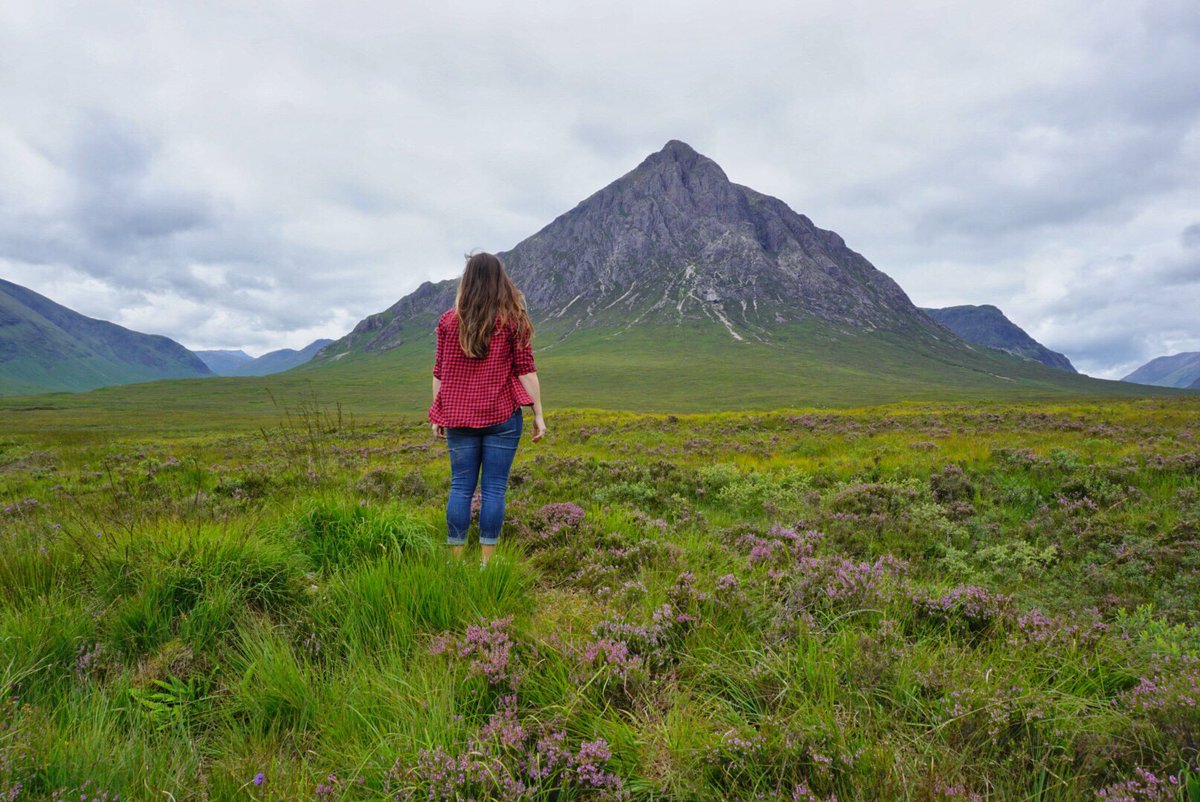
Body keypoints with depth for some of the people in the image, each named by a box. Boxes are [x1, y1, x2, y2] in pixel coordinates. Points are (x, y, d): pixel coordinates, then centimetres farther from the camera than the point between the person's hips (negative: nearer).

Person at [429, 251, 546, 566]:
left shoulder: (449, 320, 4)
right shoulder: (512, 320, -3)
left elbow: (439, 374, 6)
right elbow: (526, 371, -5)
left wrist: (438, 417, 14)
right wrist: (538, 414, 0)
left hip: (459, 418, 2)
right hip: (502, 416, -2)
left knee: (460, 487, 9)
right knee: (493, 489, 3)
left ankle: (456, 560, 13)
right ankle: (486, 562, 7)